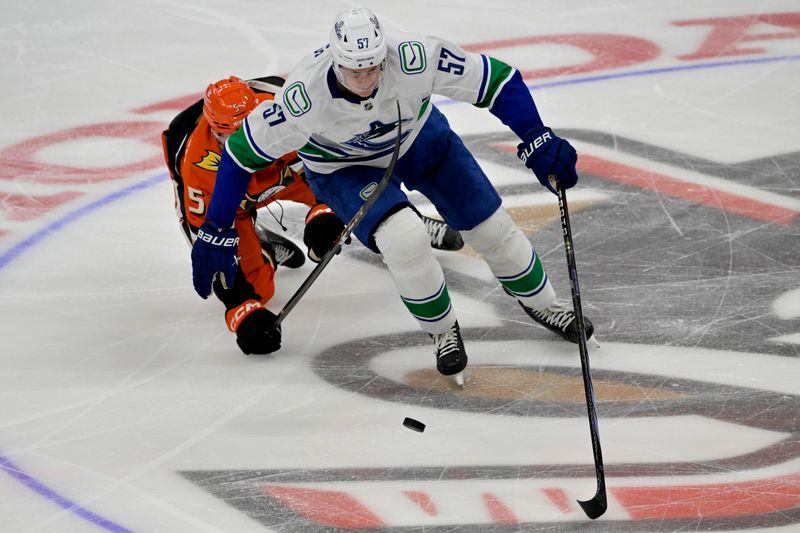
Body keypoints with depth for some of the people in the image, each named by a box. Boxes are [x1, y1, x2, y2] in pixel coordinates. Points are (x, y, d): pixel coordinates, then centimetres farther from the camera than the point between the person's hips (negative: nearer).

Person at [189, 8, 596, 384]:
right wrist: (218, 233, -23)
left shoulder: (414, 58, -37)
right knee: (403, 238, -26)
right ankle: (442, 332, 1)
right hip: (342, 165, -2)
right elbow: (243, 152, -26)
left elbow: (496, 78, -25)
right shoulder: (306, 94, -38)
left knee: (489, 225, 6)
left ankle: (541, 304, 35)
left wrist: (537, 140, -30)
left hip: (418, 136, 2)